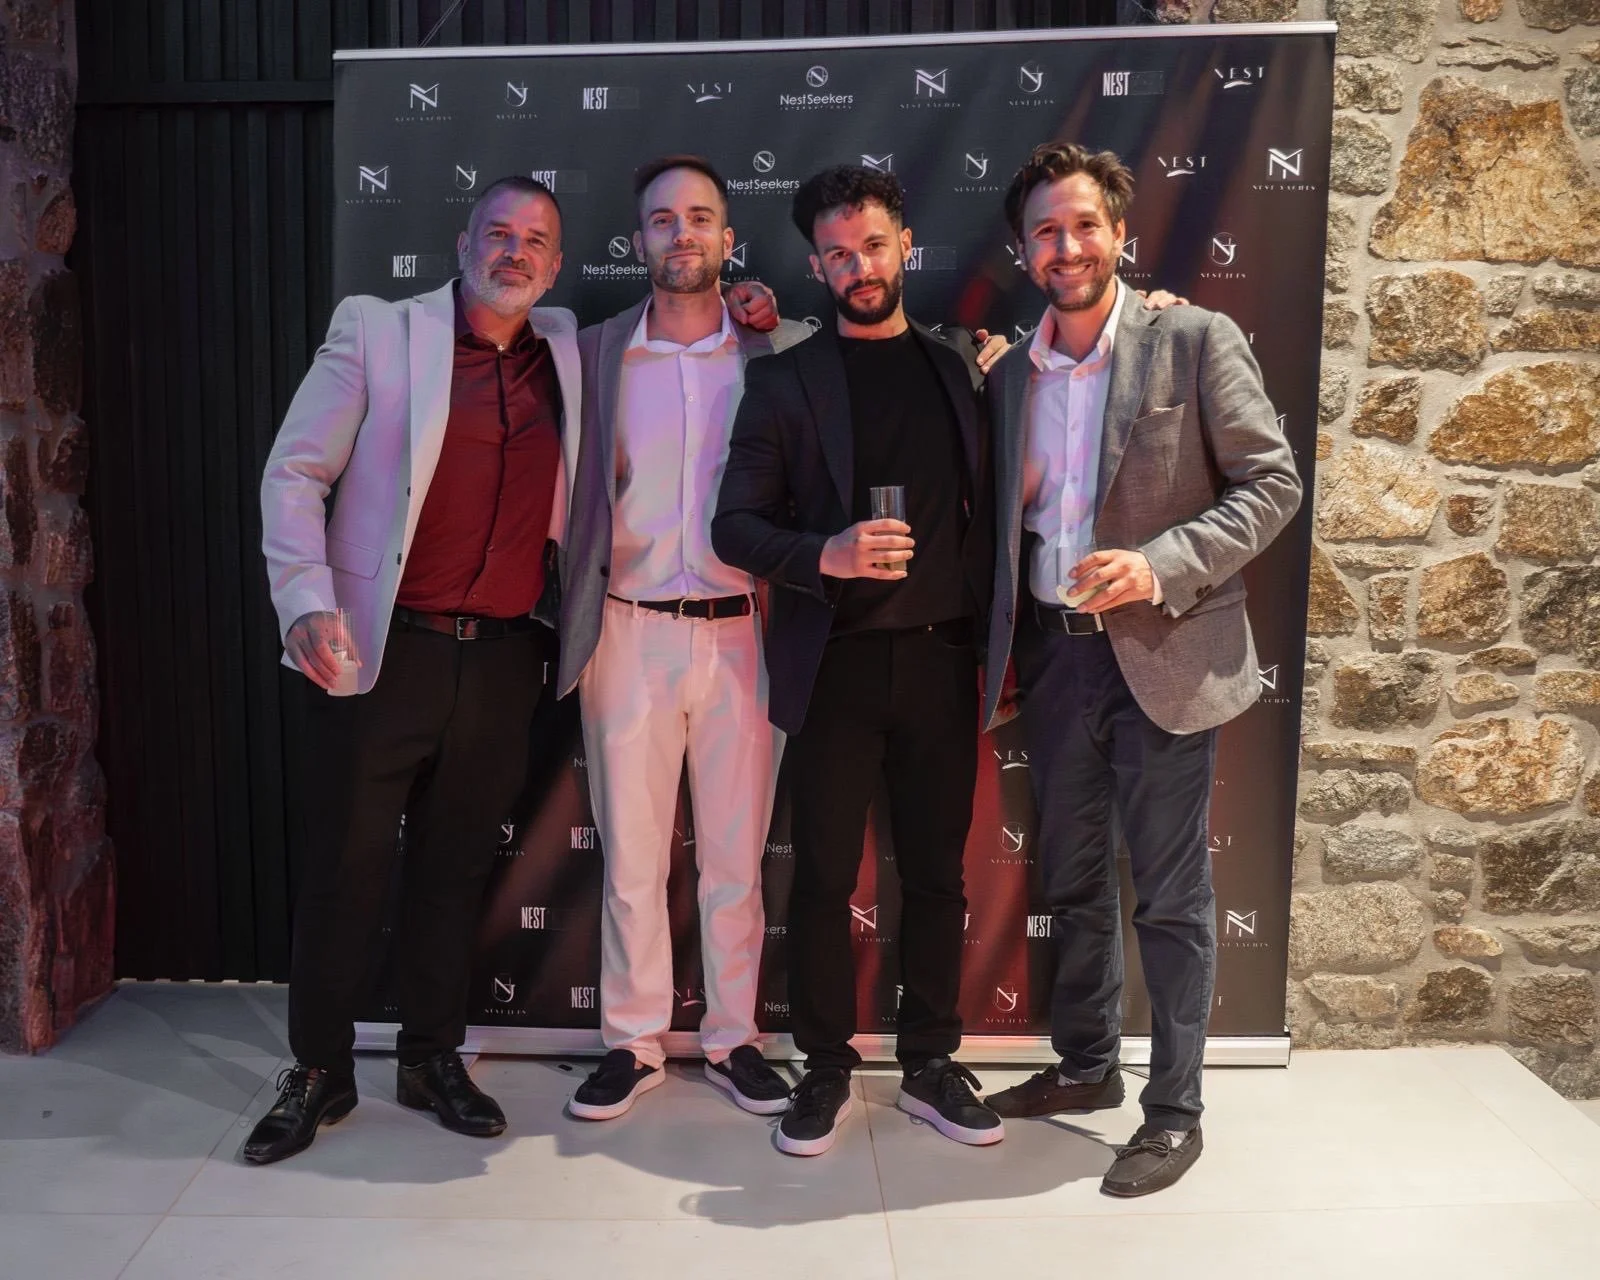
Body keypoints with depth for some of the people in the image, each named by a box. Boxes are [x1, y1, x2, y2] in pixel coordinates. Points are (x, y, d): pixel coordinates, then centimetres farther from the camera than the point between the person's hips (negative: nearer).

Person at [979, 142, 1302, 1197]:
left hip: (1164, 657, -5)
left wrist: (1161, 568, -20)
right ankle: (1086, 1066, 34)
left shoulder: (1196, 341, -5)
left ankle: (1175, 1113, 18)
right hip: (1056, 656, 5)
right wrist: (997, 652, 8)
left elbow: (1273, 483, -7)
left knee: (1171, 896, 3)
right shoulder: (1011, 375, 10)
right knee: (1074, 882, 16)